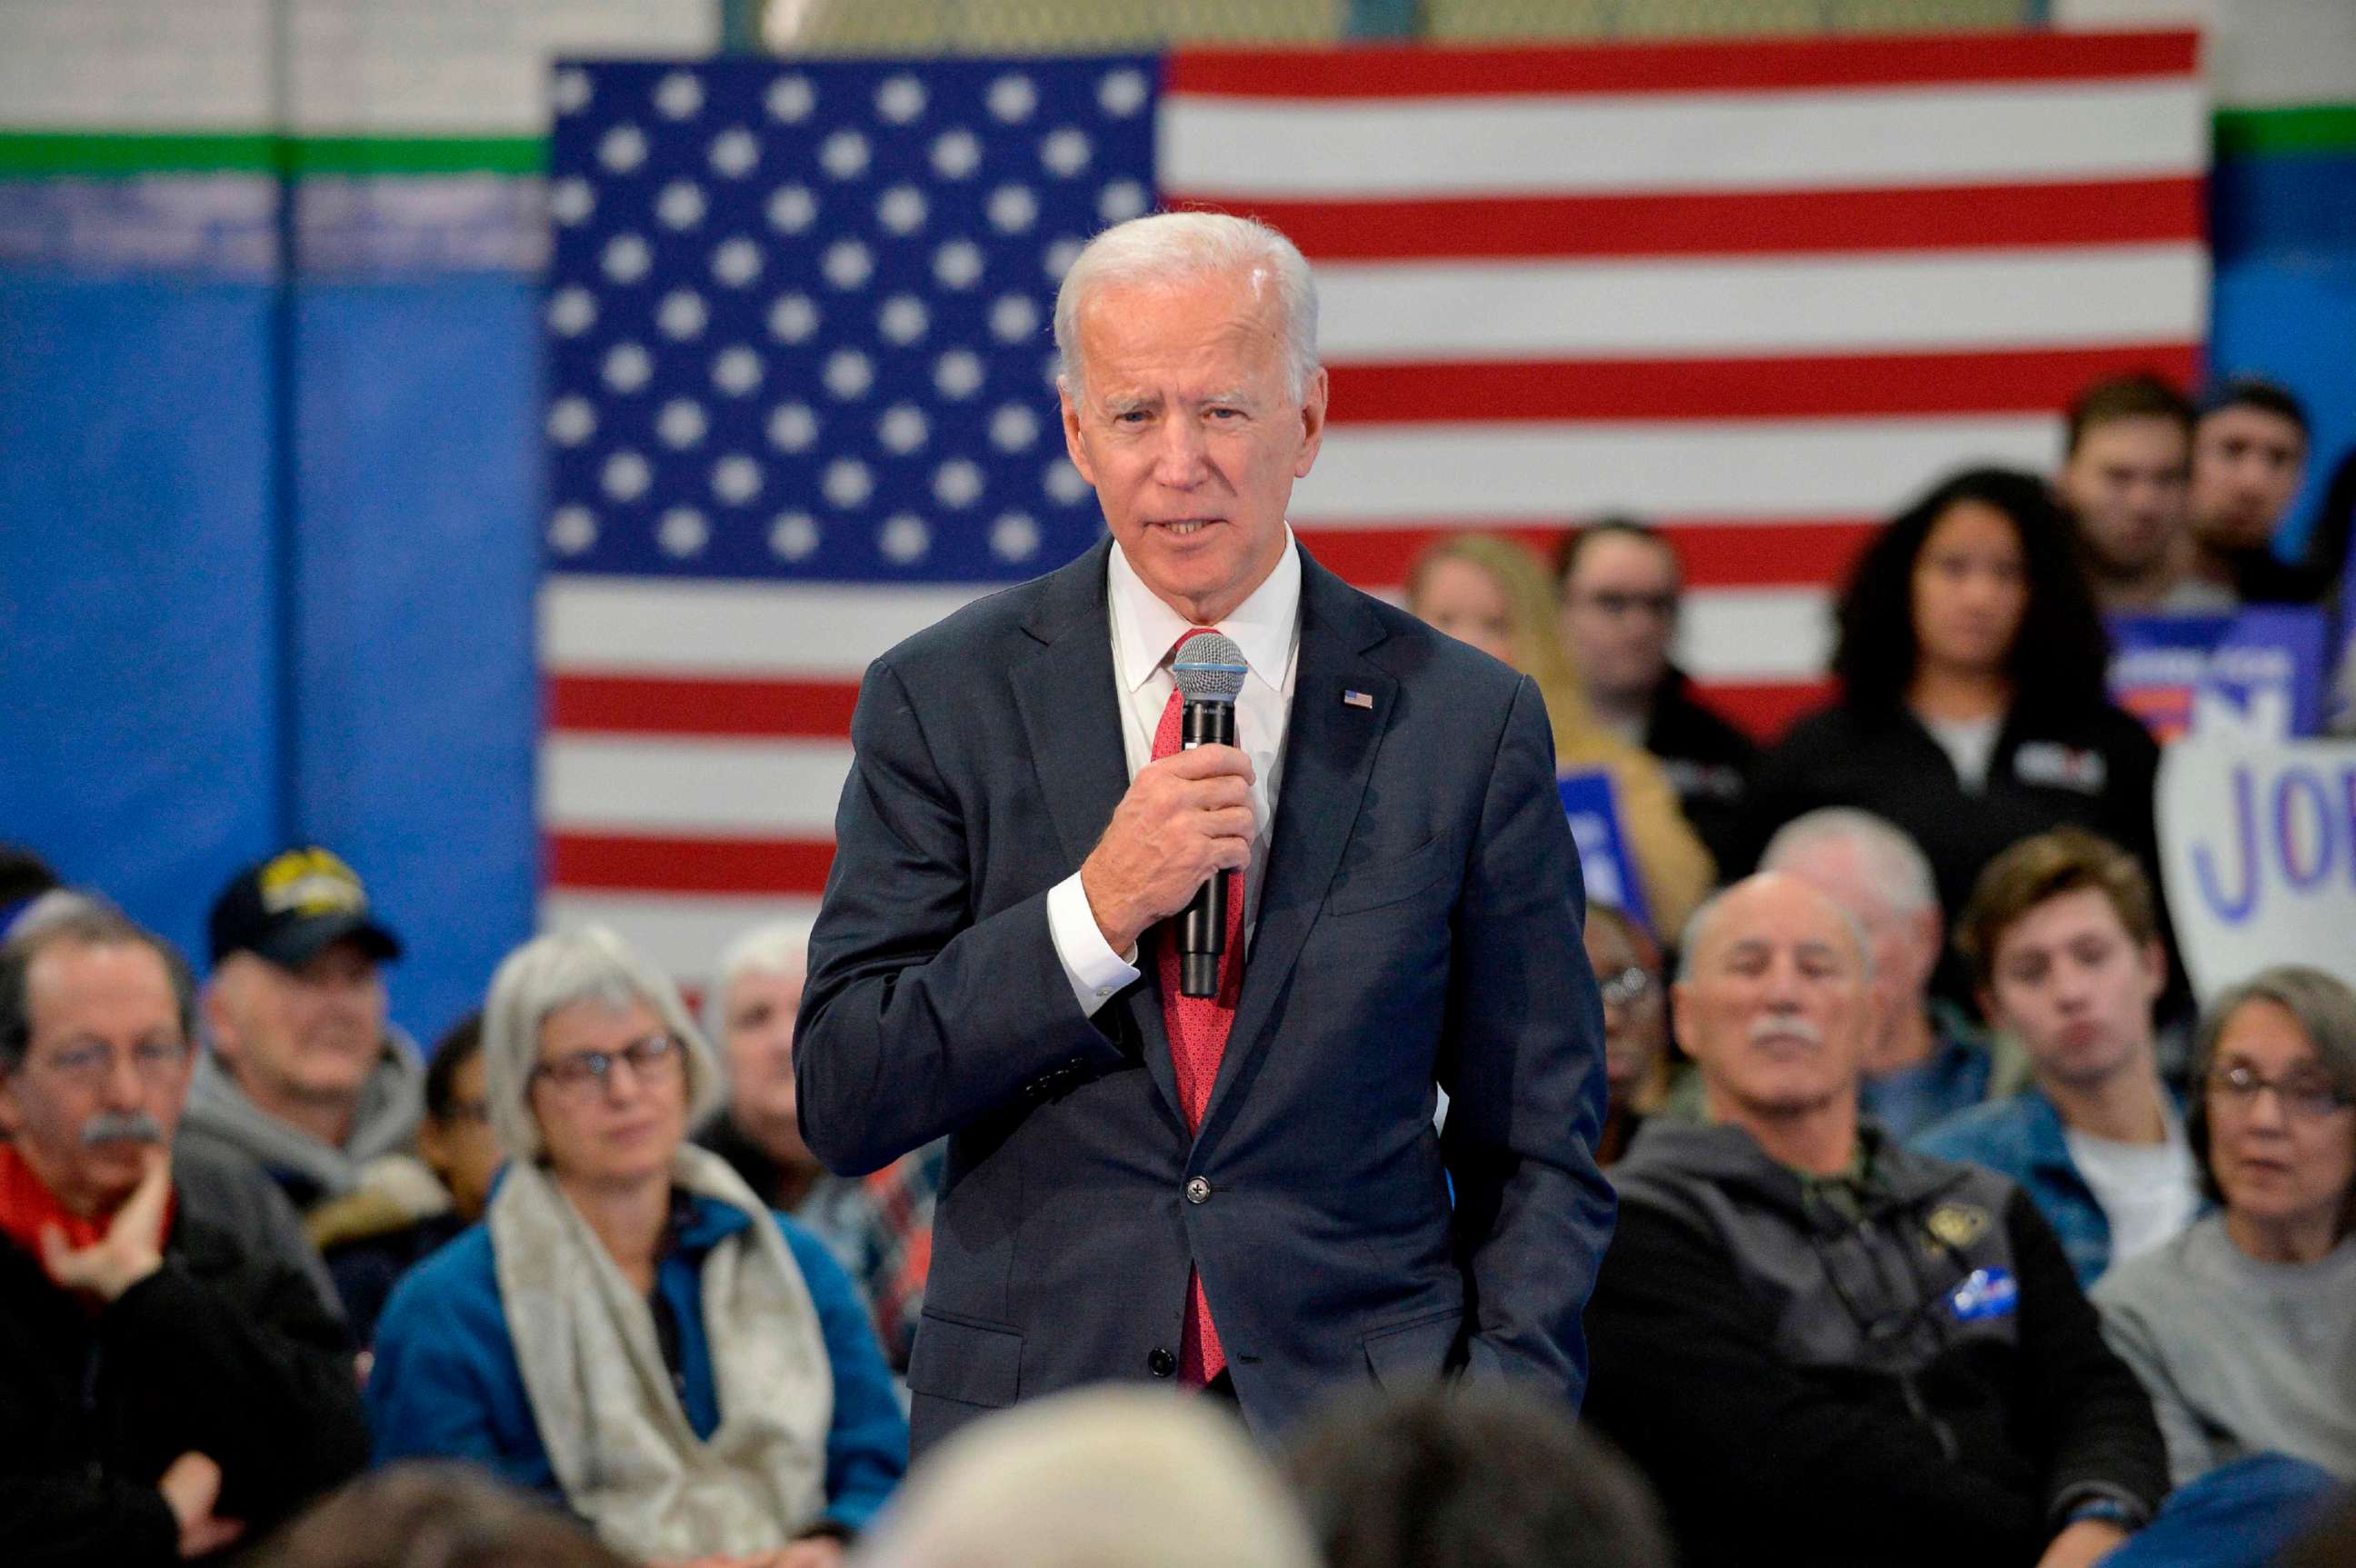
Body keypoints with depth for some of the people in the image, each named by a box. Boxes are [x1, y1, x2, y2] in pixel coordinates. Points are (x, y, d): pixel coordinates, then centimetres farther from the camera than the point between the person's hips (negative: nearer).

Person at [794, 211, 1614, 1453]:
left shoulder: (1467, 722, 3)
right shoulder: (942, 700, 3)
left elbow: (1539, 1143, 6)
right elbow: (842, 1104, -3)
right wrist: (1096, 911, -14)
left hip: (1361, 1441, 0)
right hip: (1031, 1426, 0)